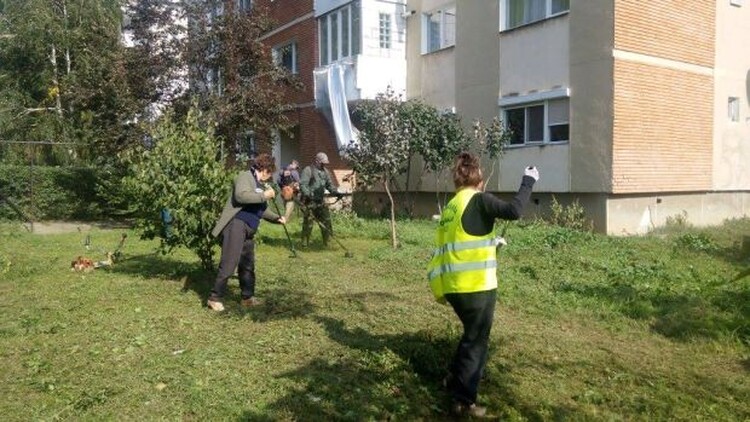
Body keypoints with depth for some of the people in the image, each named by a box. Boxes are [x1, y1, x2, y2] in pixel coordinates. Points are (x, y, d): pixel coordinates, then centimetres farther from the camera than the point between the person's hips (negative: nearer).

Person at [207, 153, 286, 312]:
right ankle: (215, 298, -3)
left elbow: (261, 209, 36)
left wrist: (276, 218, 26)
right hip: (236, 224, -10)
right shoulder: (245, 177, -4)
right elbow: (241, 196, -23)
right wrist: (264, 195, -16)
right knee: (229, 263, -11)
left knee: (248, 265, 14)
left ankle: (248, 297, 23)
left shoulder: (259, 185, 25)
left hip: (248, 230, 10)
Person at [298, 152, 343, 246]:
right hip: (309, 201, -7)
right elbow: (302, 185, -16)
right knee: (308, 223, -3)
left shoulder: (325, 171, 15)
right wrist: (308, 195, -31)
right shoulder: (308, 170, -8)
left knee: (326, 221, 5)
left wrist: (335, 192, 2)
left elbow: (329, 184, 19)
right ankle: (305, 243, 8)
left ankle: (327, 241, 14)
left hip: (321, 201, 7)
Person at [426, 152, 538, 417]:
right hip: (476, 286, -7)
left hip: (455, 285, 7)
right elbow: (514, 211, -22)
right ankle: (464, 402, 12)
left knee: (471, 335, 26)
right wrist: (528, 182, -10)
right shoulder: (478, 200, -10)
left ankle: (454, 381, 34)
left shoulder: (450, 207, 13)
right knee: (476, 341, 6)